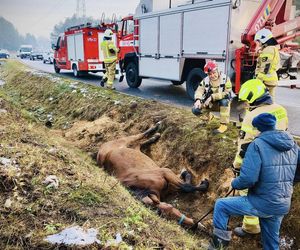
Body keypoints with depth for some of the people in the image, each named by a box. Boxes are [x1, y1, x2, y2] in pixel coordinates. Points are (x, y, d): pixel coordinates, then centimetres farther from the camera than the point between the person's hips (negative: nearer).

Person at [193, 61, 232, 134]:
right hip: (210, 103, 4)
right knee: (196, 109, -16)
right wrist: (198, 100, -38)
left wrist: (212, 97, -34)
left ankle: (224, 125, -26)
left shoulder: (225, 79, -18)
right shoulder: (205, 80, -6)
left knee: (224, 101, -39)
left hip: (222, 103, -3)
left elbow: (227, 93, -27)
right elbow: (199, 91, -15)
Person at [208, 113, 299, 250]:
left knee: (221, 205, 7)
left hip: (262, 203, -6)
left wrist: (234, 184, -5)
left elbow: (248, 179, -25)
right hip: (283, 205, 7)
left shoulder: (257, 144, -17)